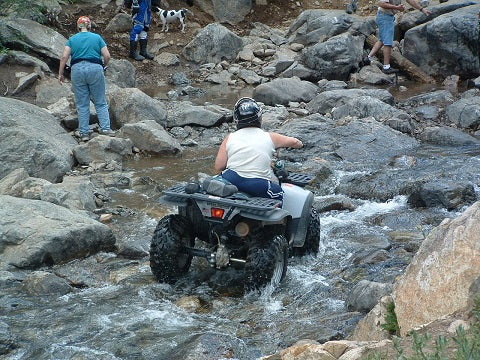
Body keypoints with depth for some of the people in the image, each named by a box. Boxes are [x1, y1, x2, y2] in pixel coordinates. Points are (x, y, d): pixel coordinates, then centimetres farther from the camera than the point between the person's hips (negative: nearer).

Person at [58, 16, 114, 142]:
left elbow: (64, 57, -1)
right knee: (100, 102, 6)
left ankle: (84, 133, 4)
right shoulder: (97, 38, 8)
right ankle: (105, 129, -2)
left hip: (77, 70, 1)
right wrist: (104, 66, 19)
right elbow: (107, 56, 1)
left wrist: (60, 73, 5)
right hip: (95, 69, -1)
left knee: (82, 104, 6)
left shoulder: (72, 39, 10)